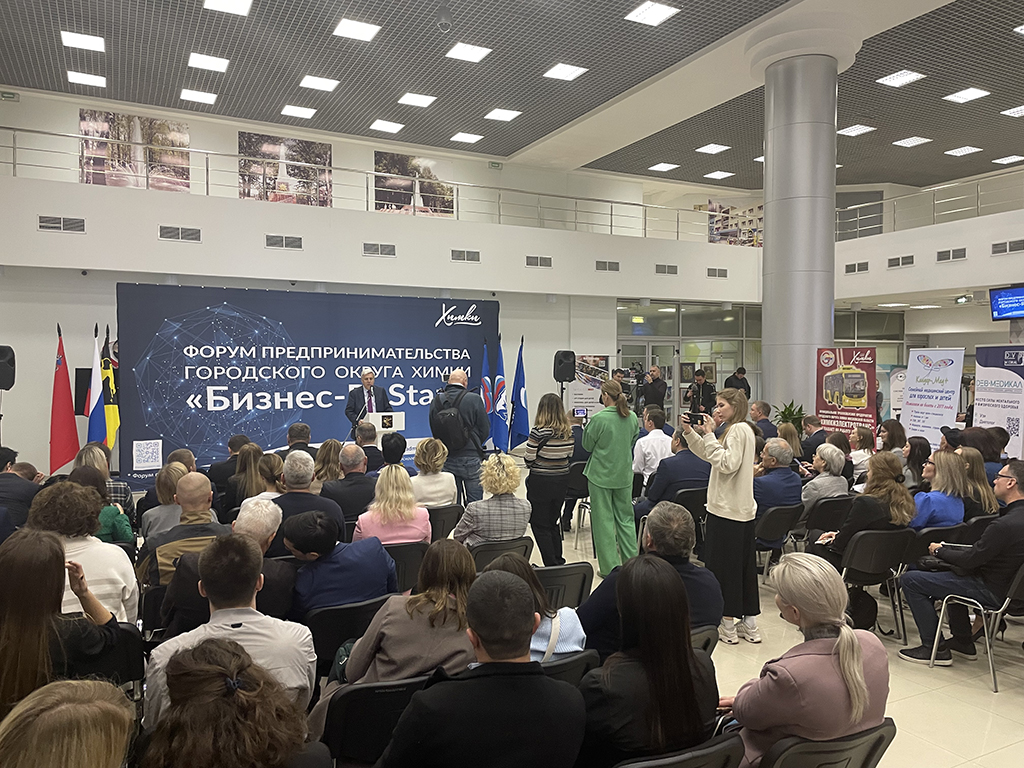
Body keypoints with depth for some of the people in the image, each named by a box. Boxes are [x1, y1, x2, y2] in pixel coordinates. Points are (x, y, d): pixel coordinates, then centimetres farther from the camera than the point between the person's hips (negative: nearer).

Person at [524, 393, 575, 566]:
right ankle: (559, 561, 26)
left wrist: (531, 464, 6)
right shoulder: (568, 431, -2)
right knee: (552, 523, 21)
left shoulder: (538, 432, -18)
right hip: (562, 480, 6)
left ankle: (551, 565, 9)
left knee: (540, 525, 8)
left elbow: (529, 459, -15)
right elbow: (570, 454, 6)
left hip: (540, 482, -6)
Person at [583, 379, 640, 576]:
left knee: (604, 520, 5)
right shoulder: (632, 417, -1)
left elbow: (587, 445, -6)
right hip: (624, 474, 5)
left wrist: (588, 425, 6)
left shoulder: (599, 418, -18)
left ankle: (609, 567, 10)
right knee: (626, 518, 15)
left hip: (601, 475, -5)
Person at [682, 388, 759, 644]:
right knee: (744, 565, 13)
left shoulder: (739, 429, -14)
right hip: (742, 508, 10)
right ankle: (750, 624, 21)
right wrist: (690, 432, 6)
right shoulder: (739, 429, 16)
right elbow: (709, 456, 17)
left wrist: (709, 435, -19)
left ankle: (728, 626, 7)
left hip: (728, 509, -10)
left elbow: (727, 464, -23)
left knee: (724, 565, -1)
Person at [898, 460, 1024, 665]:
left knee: (910, 580, -10)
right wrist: (947, 549, 9)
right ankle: (963, 642, 37)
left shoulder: (1006, 525, -29)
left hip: (991, 590, -10)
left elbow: (971, 560, -22)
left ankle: (935, 648, -2)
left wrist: (939, 551, -4)